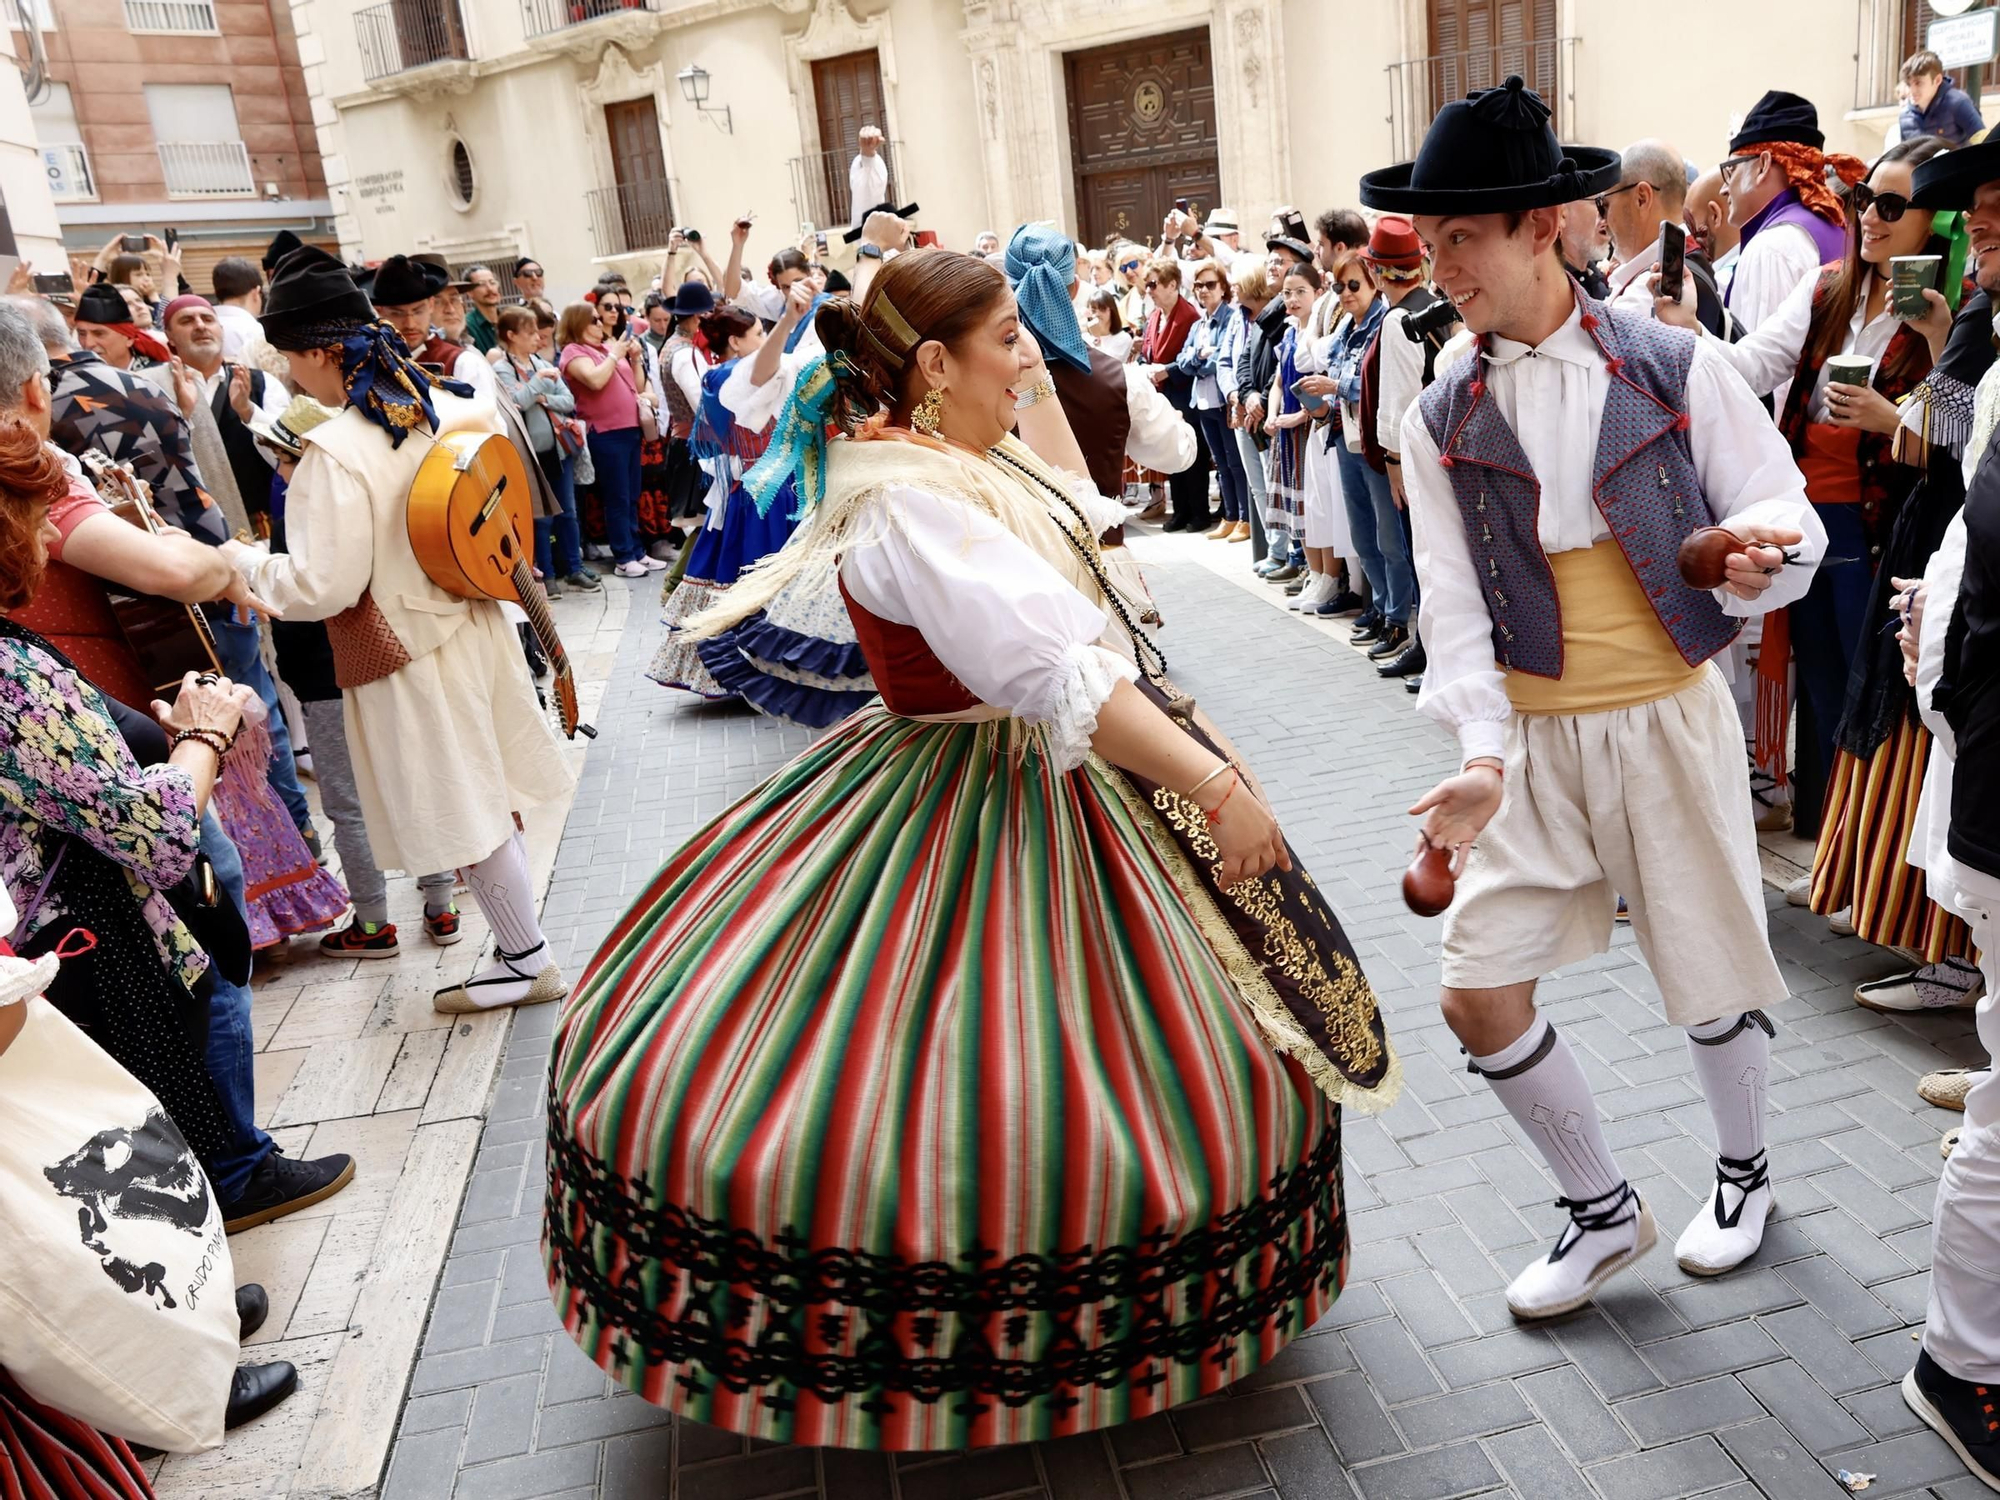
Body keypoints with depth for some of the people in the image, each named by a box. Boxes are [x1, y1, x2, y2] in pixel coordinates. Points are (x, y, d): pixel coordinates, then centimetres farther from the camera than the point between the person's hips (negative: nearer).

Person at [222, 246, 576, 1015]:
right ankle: (519, 936, 29)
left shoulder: (336, 451, -22)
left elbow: (323, 586, -21)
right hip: (471, 627, 7)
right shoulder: (451, 407, -1)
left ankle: (526, 960, 20)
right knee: (489, 799, 17)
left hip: (409, 660, -7)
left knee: (463, 813, 6)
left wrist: (245, 562, -5)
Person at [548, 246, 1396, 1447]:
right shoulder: (908, 503, -24)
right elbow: (1055, 667, -34)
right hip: (981, 825, -10)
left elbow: (1078, 510, 28)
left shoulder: (971, 459, 7)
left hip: (1081, 785, 11)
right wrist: (1217, 785, -35)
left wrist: (1039, 391, 17)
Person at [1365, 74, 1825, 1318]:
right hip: (1533, 737, 2)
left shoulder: (1680, 371, -6)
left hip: (1669, 720, -1)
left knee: (1712, 982, 12)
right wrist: (1482, 755, -17)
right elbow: (1453, 604, -6)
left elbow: (1791, 520, 0)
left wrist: (1758, 550, -24)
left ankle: (1744, 1171, 44)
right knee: (1480, 999, -2)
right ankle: (1604, 1212, 24)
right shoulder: (1441, 423, -1)